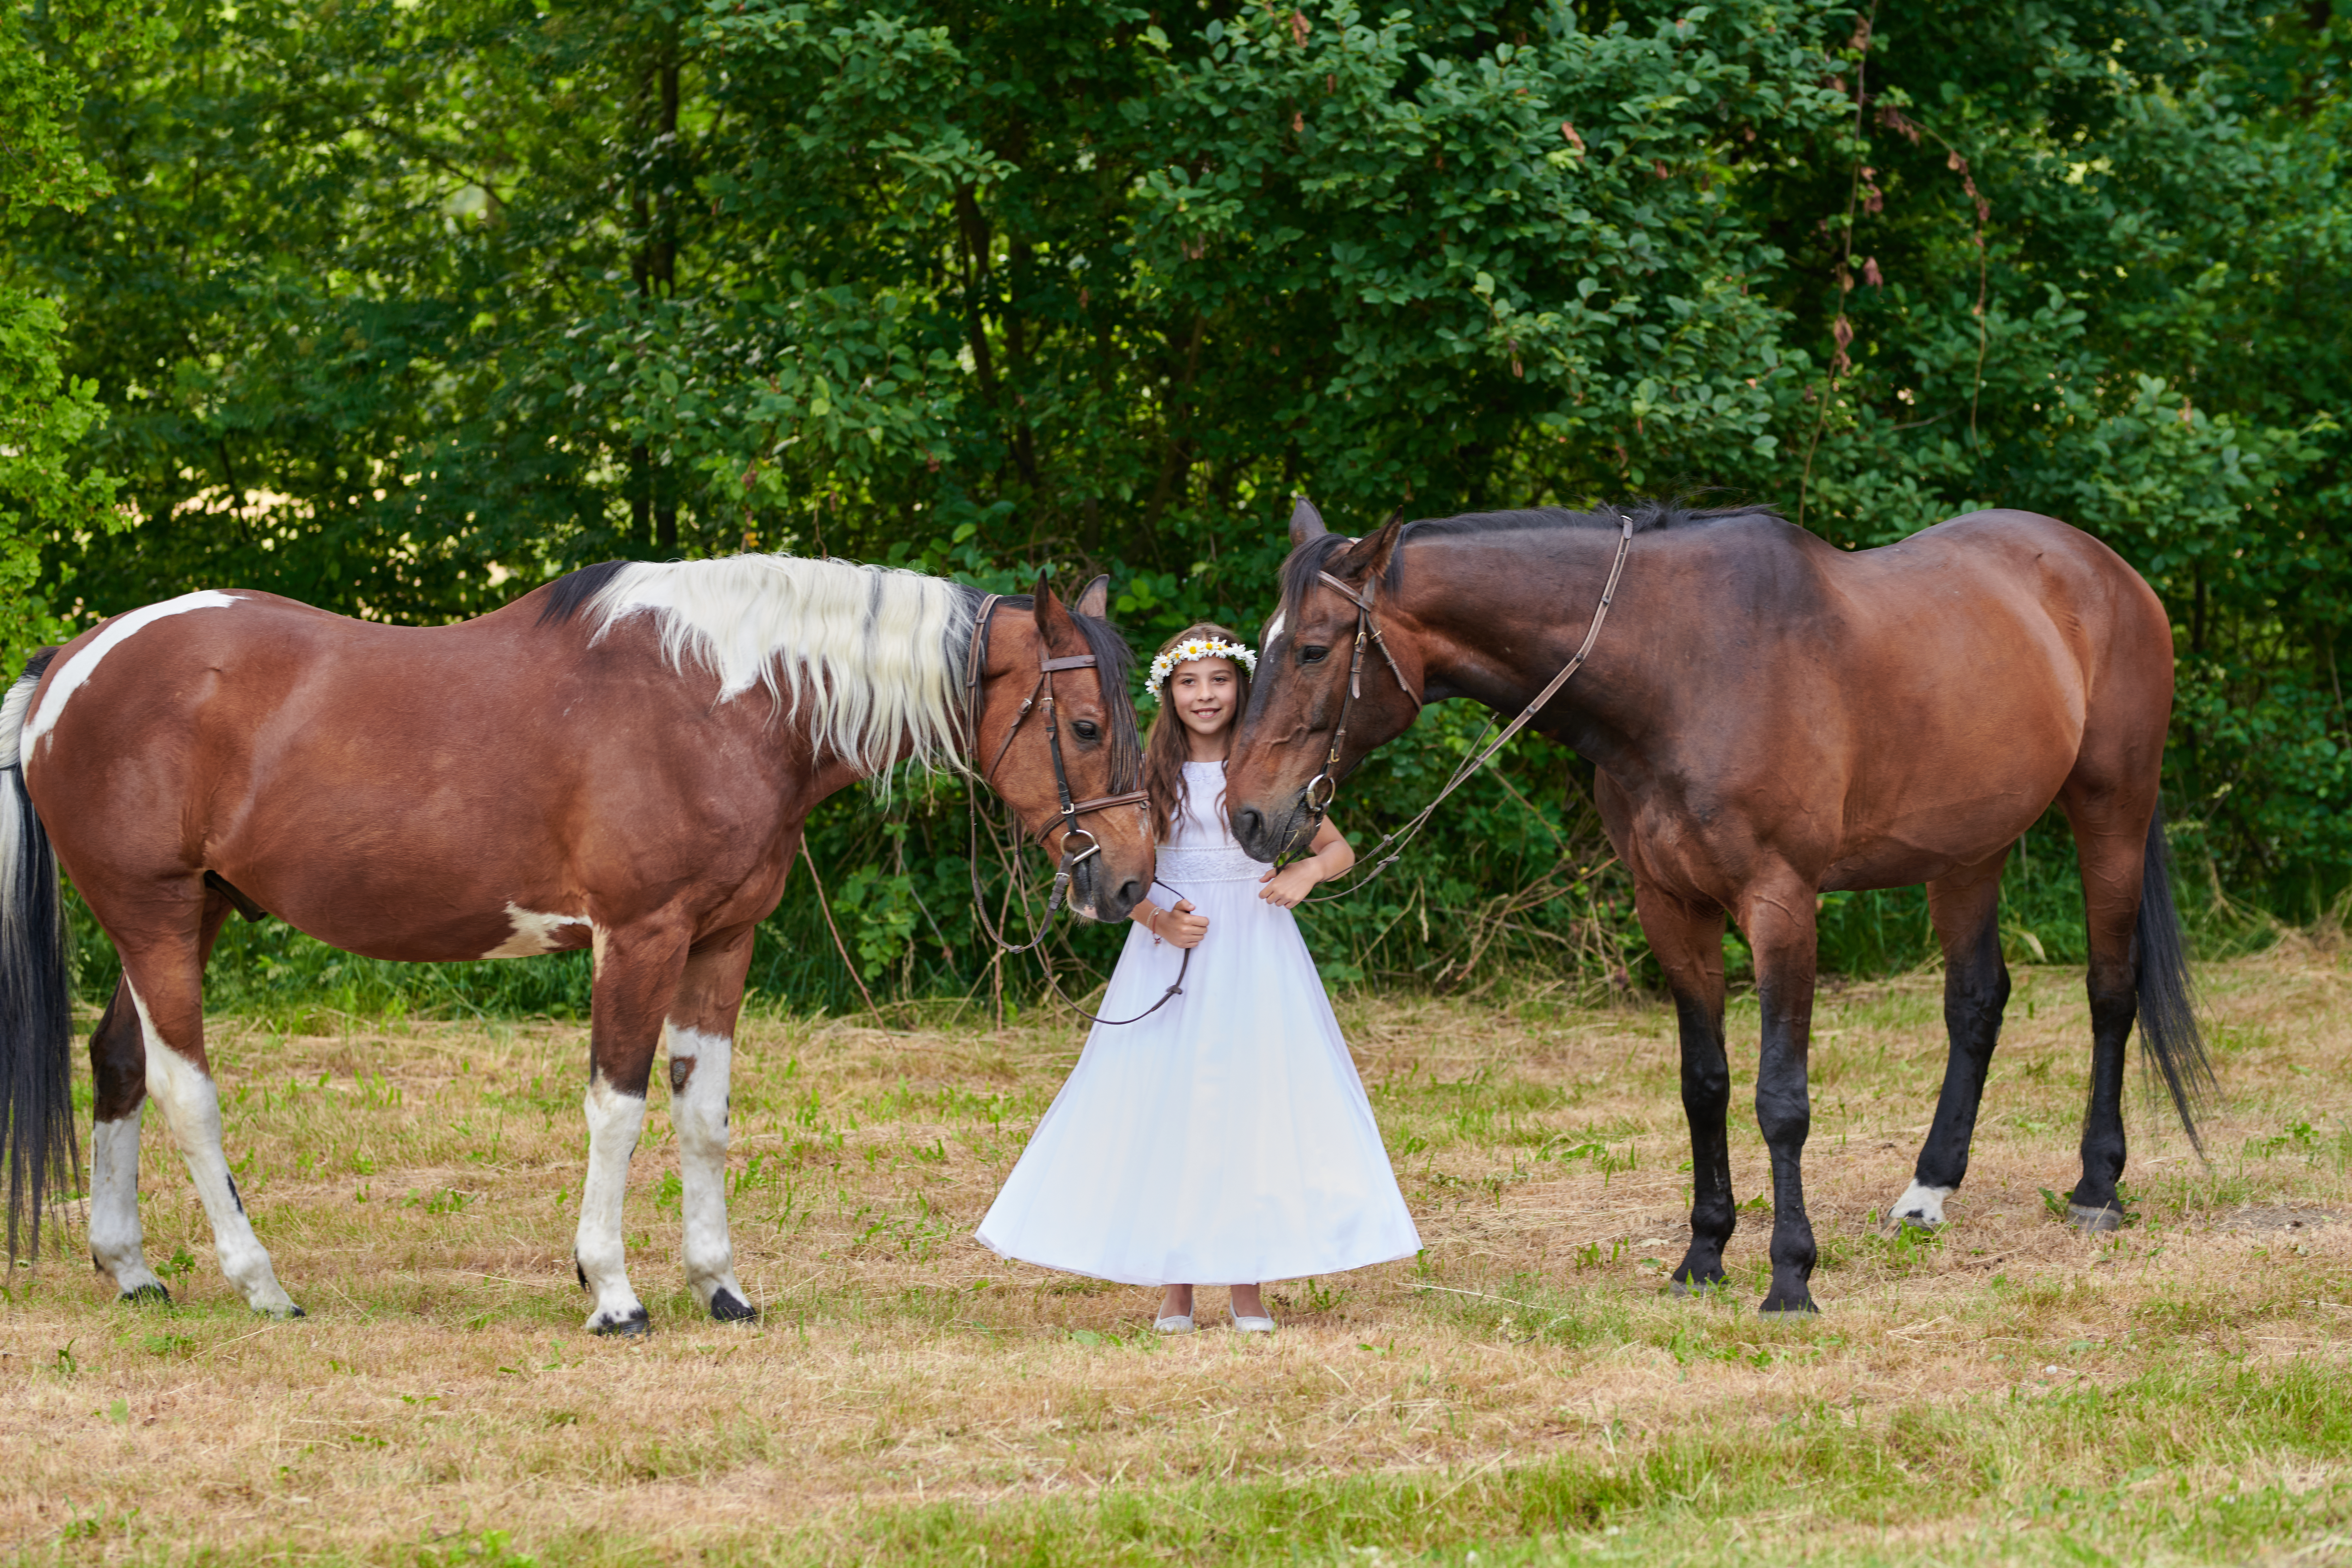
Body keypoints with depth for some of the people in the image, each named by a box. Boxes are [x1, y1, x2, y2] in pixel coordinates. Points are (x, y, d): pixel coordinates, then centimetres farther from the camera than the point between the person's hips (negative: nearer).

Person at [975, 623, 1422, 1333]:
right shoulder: (1153, 776, 3)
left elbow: (1339, 850, 10)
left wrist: (1306, 871, -10)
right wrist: (1160, 921, -16)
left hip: (1257, 953, 0)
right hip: (1175, 952, 0)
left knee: (1254, 1106, -1)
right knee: (1167, 1110, -2)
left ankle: (1249, 1285, 4)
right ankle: (1175, 1284, 4)